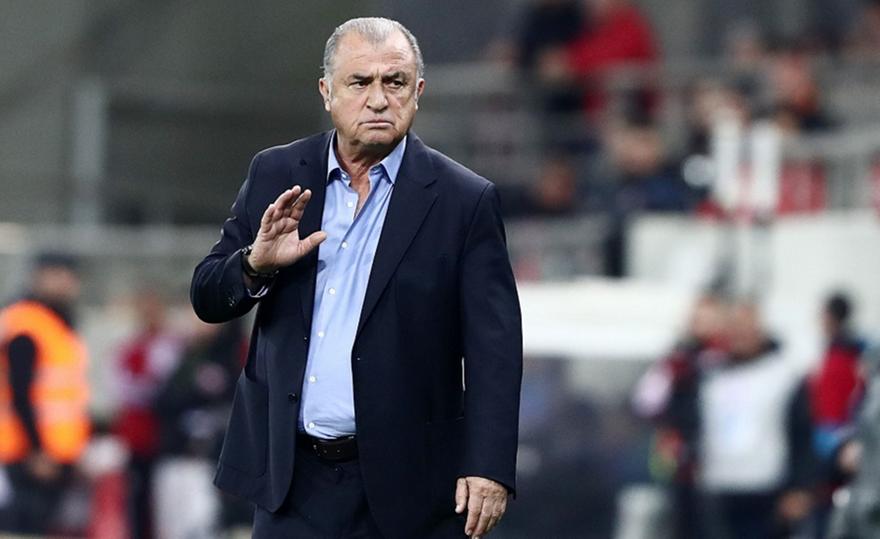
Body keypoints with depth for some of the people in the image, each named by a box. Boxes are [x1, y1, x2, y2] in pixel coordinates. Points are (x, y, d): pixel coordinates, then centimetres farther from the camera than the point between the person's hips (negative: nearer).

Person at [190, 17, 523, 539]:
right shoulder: (277, 176, 7)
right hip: (292, 477, 3)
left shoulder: (465, 200, -3)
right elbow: (208, 297, 9)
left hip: (407, 486, -3)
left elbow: (493, 347, -6)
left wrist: (488, 468, -15)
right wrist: (257, 264, -13)